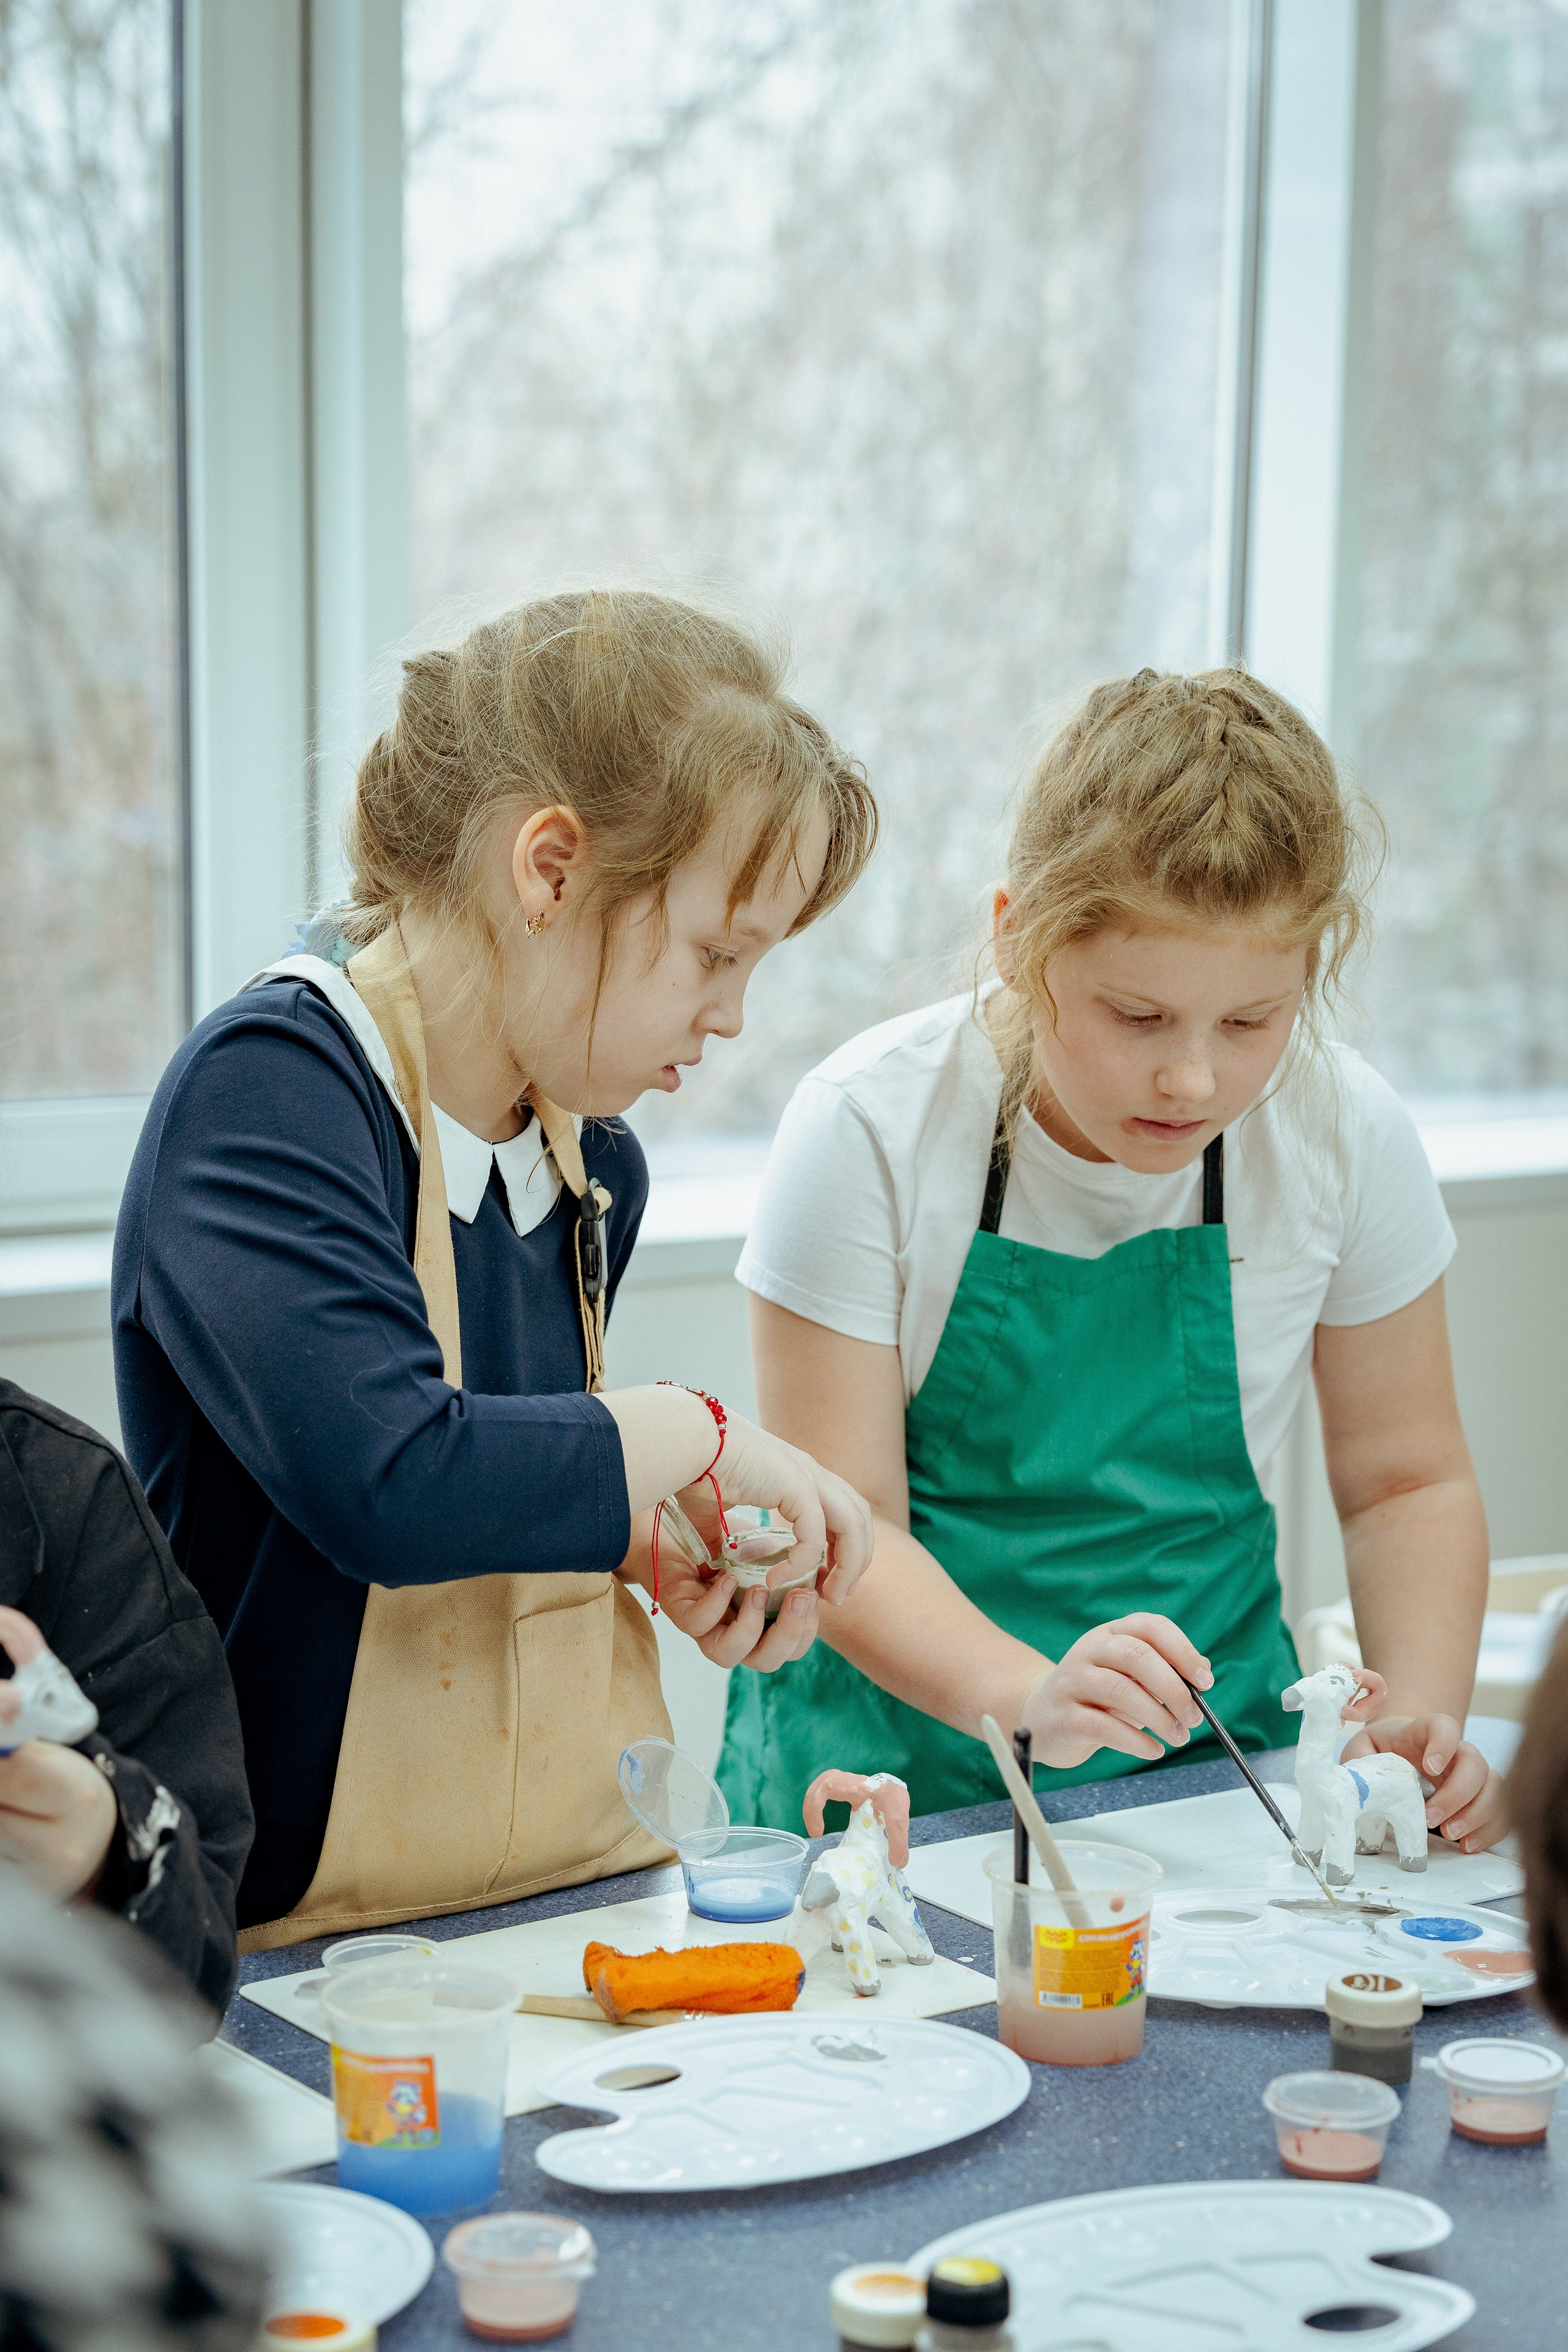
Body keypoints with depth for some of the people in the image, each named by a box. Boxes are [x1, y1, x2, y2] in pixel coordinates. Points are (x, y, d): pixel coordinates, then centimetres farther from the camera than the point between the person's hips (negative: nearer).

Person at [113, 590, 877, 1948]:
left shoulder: (592, 1161, 9)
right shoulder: (262, 1092, -17)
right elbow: (389, 1479, -32)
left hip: (592, 1878, 7)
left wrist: (650, 1548, 3)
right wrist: (693, 1438, -16)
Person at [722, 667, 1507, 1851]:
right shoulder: (873, 1129, -13)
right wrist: (1030, 1696, -31)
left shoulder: (1346, 1135, -4)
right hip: (905, 1737, -2)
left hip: (1213, 1760, 3)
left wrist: (1426, 1728, -8)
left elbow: (1409, 1482, 8)